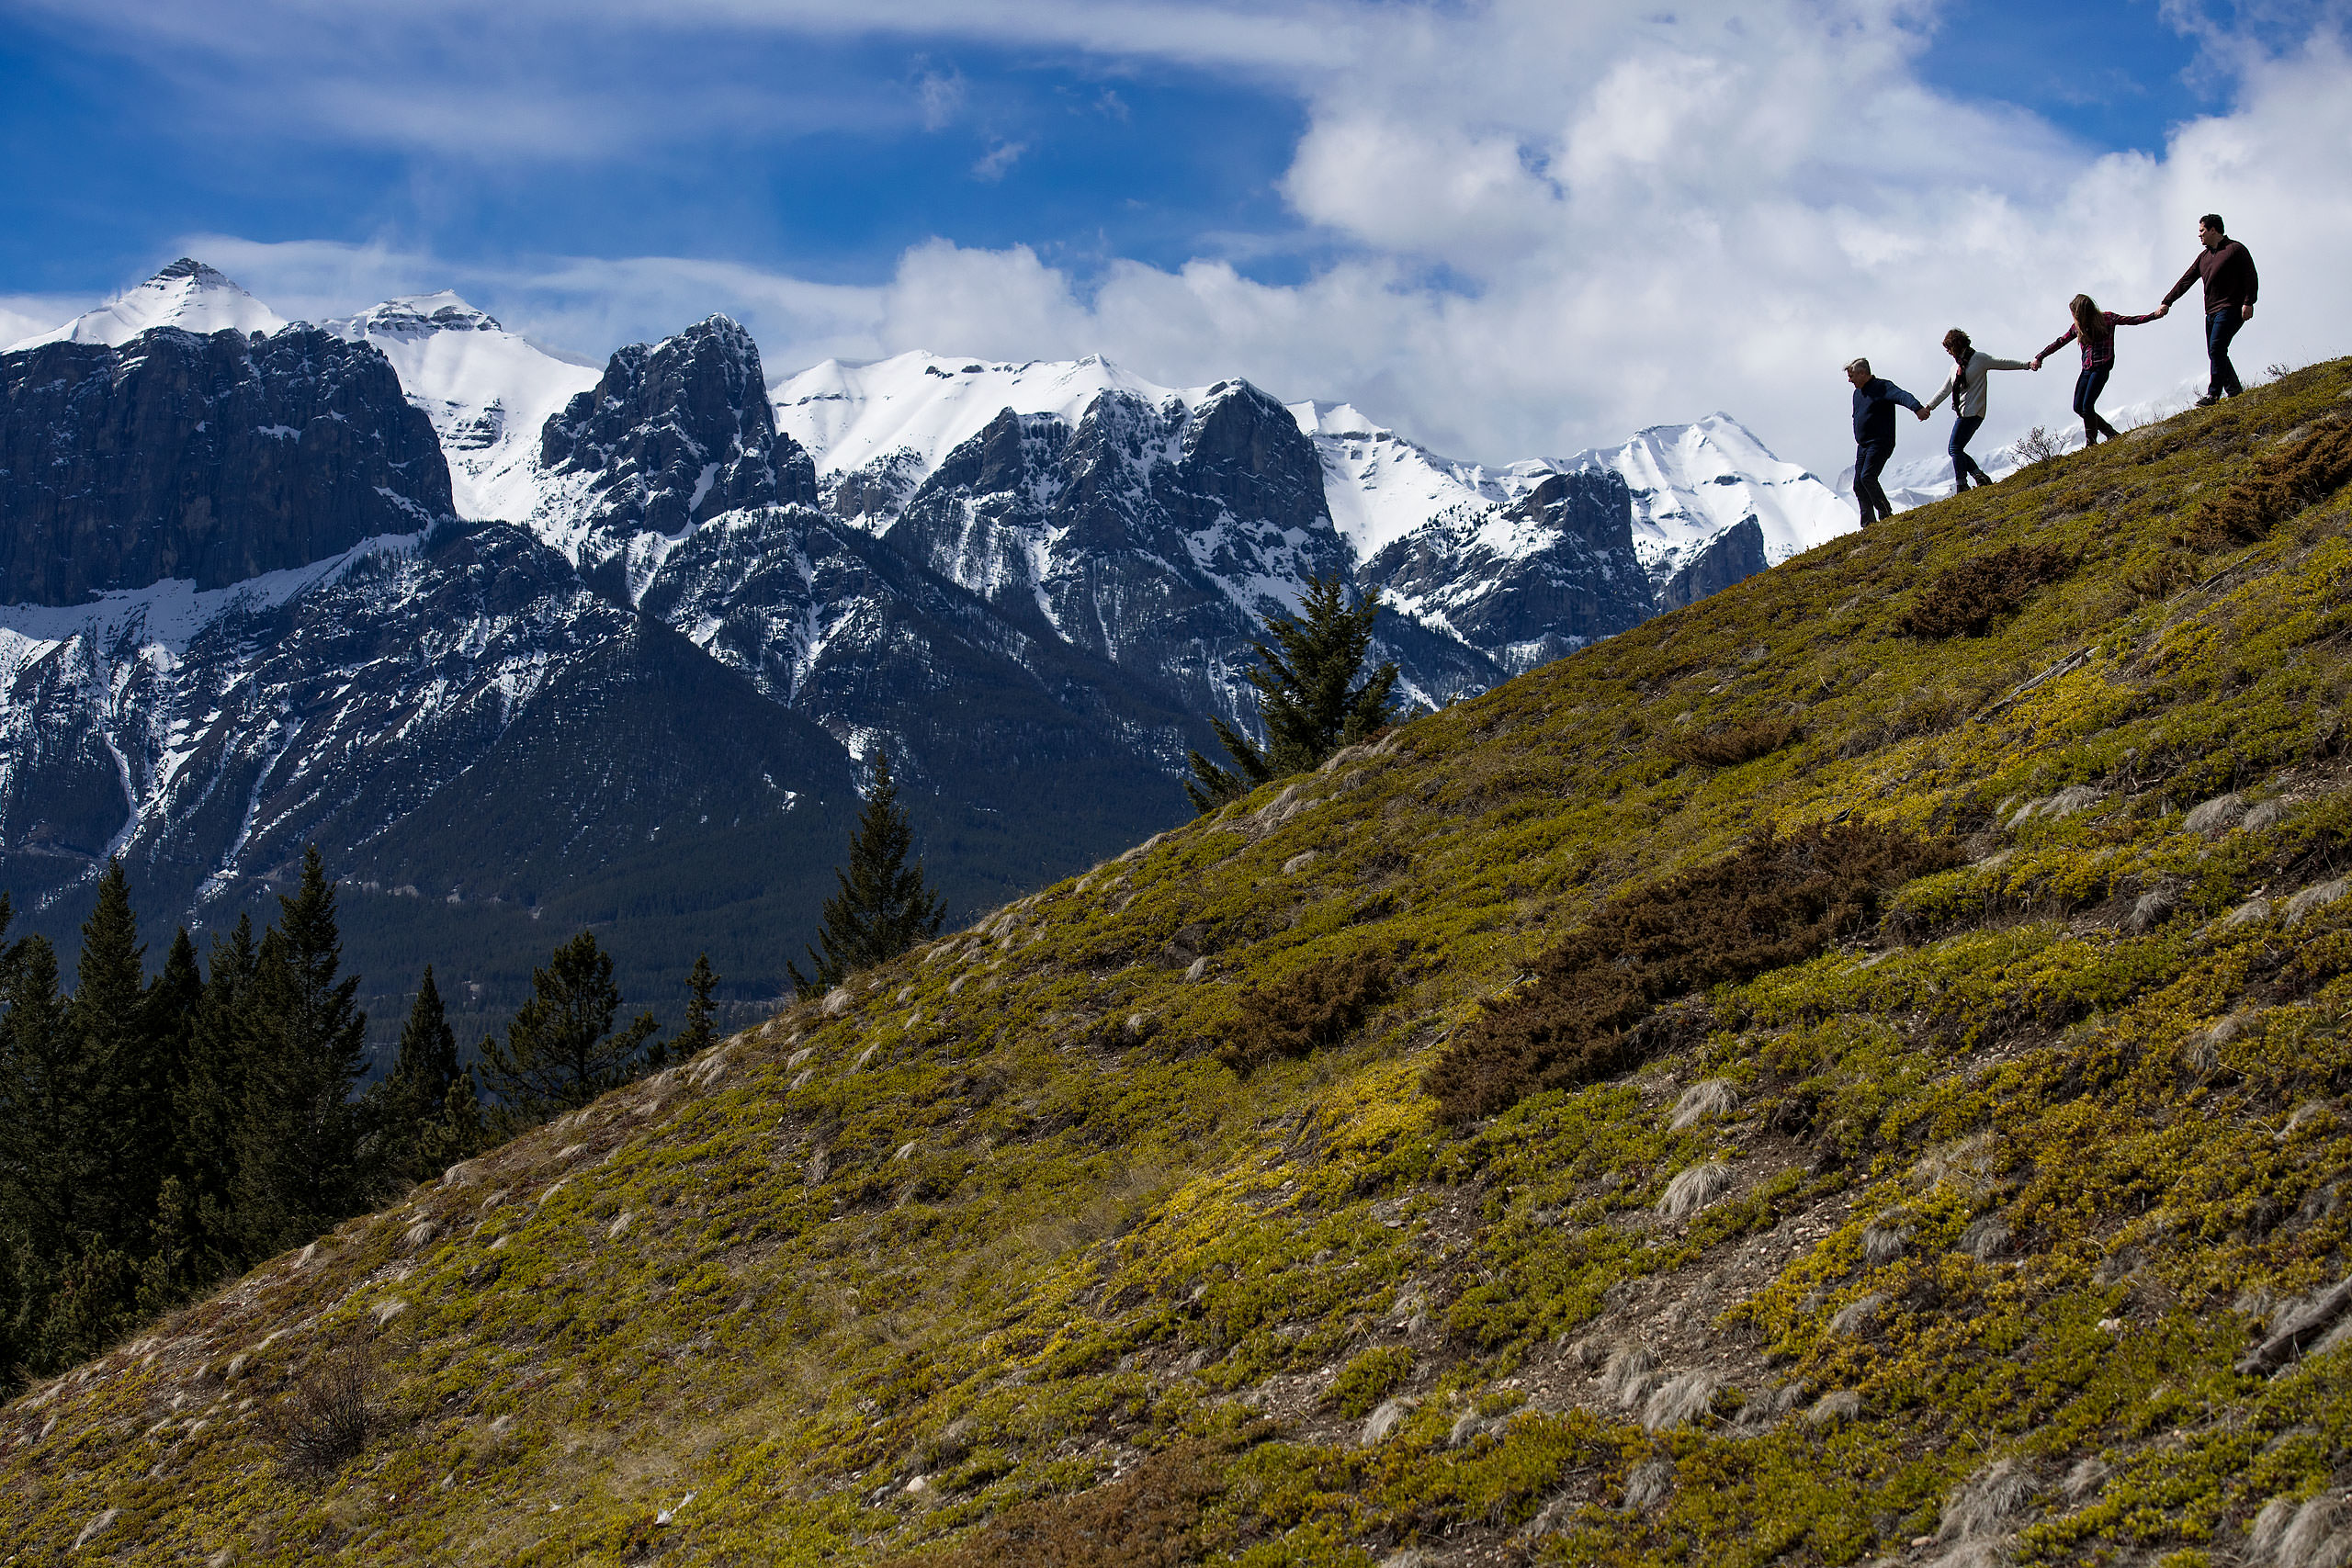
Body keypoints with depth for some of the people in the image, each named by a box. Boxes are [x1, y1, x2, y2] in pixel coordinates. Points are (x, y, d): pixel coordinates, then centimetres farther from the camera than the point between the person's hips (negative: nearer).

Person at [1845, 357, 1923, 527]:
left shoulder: (1882, 387, -8)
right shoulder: (1857, 393, 18)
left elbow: (1901, 396, -27)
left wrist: (1916, 407, -46)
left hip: (1880, 443, -8)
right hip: (1863, 446, 8)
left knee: (1867, 477, -22)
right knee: (1858, 484, 0)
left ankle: (1886, 514, -12)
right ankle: (1869, 524, 3)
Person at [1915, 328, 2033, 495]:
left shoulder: (1978, 358, -3)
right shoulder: (1956, 366, 21)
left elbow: (2003, 363, -6)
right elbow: (1944, 390, 28)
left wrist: (2028, 364, -14)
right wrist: (1928, 407, 26)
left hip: (1972, 413, -9)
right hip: (1962, 413, 9)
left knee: (1955, 448, -13)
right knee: (1954, 450, 3)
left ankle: (1961, 486, -13)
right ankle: (1979, 476, 3)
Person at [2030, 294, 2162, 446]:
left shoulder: (2106, 318, 1)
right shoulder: (2078, 326, 12)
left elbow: (2131, 320, 0)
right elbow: (2059, 343, 17)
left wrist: (2154, 315, -11)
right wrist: (2039, 358, 15)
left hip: (2101, 367, -6)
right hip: (2087, 369, 6)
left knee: (2087, 406, -17)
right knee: (2078, 407, -1)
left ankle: (2091, 443, -6)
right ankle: (2110, 432, 11)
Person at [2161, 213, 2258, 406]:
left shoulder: (2235, 249, -2)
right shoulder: (2204, 256, 20)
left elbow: (2251, 278, -8)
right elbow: (2186, 281, 19)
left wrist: (2248, 303, -19)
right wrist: (2167, 303, 13)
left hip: (2230, 309, -8)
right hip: (2211, 311, 8)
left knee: (2216, 349, -17)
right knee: (2215, 353, 4)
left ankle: (2213, 394, -19)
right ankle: (2235, 391, 9)